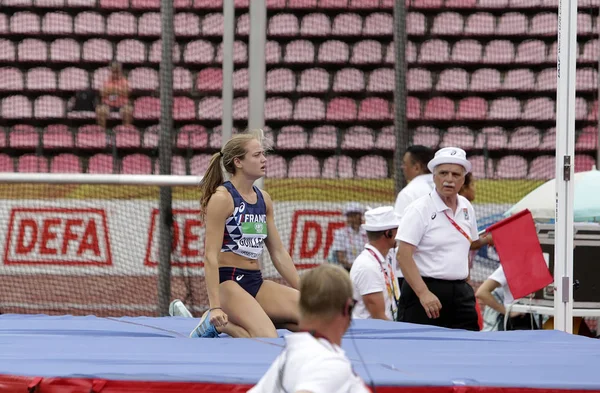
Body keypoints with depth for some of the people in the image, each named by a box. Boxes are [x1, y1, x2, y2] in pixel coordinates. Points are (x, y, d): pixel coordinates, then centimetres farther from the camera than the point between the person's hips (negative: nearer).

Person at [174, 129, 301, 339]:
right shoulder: (222, 198, -10)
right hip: (228, 282, -8)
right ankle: (216, 322, -3)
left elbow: (279, 253, 18)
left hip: (256, 282, 8)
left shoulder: (263, 199, 12)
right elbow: (210, 255, -15)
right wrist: (215, 306, -22)